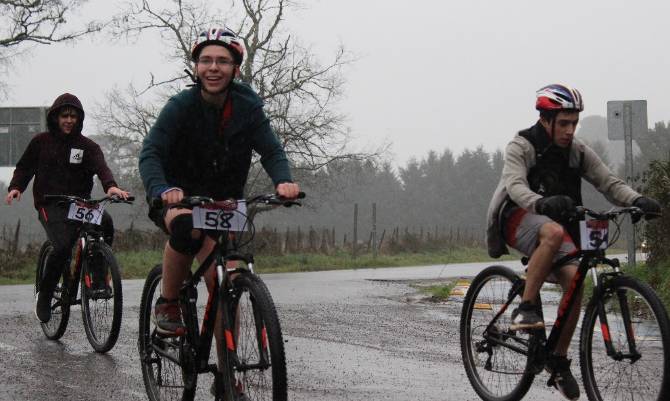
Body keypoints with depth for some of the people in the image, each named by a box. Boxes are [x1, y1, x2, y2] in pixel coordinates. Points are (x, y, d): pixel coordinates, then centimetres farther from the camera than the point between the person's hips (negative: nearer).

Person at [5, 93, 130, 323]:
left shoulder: (87, 146, 6)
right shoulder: (41, 142, 7)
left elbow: (100, 167, -12)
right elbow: (24, 167, 15)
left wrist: (110, 185, -33)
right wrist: (16, 187, -6)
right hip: (50, 206, -2)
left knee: (105, 222, -30)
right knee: (63, 247, -26)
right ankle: (44, 295, -3)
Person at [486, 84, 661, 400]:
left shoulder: (578, 151, 1)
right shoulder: (521, 147, -13)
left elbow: (607, 181, -8)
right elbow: (515, 185, -29)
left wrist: (636, 200, -29)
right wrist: (542, 203, -51)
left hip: (557, 220, 5)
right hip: (520, 219, -5)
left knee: (574, 279, -18)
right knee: (553, 233, -38)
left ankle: (559, 361, -4)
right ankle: (525, 309, -30)